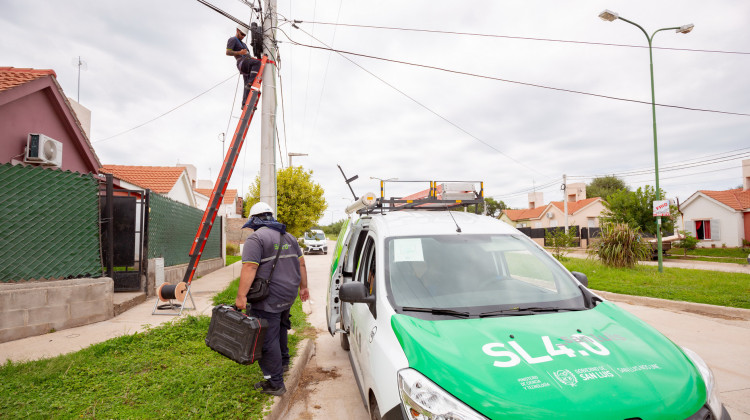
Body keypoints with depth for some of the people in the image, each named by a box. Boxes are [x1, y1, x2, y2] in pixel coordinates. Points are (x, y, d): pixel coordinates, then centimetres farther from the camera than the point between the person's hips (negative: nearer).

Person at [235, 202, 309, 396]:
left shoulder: (255, 239, -10)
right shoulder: (289, 237, 14)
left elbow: (250, 268, -21)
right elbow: (301, 264, 16)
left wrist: (241, 295, -21)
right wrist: (303, 287, 21)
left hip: (268, 300, -8)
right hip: (288, 295, 8)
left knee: (267, 340, 0)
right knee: (280, 327, 29)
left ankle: (275, 384, 6)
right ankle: (283, 361, 44)